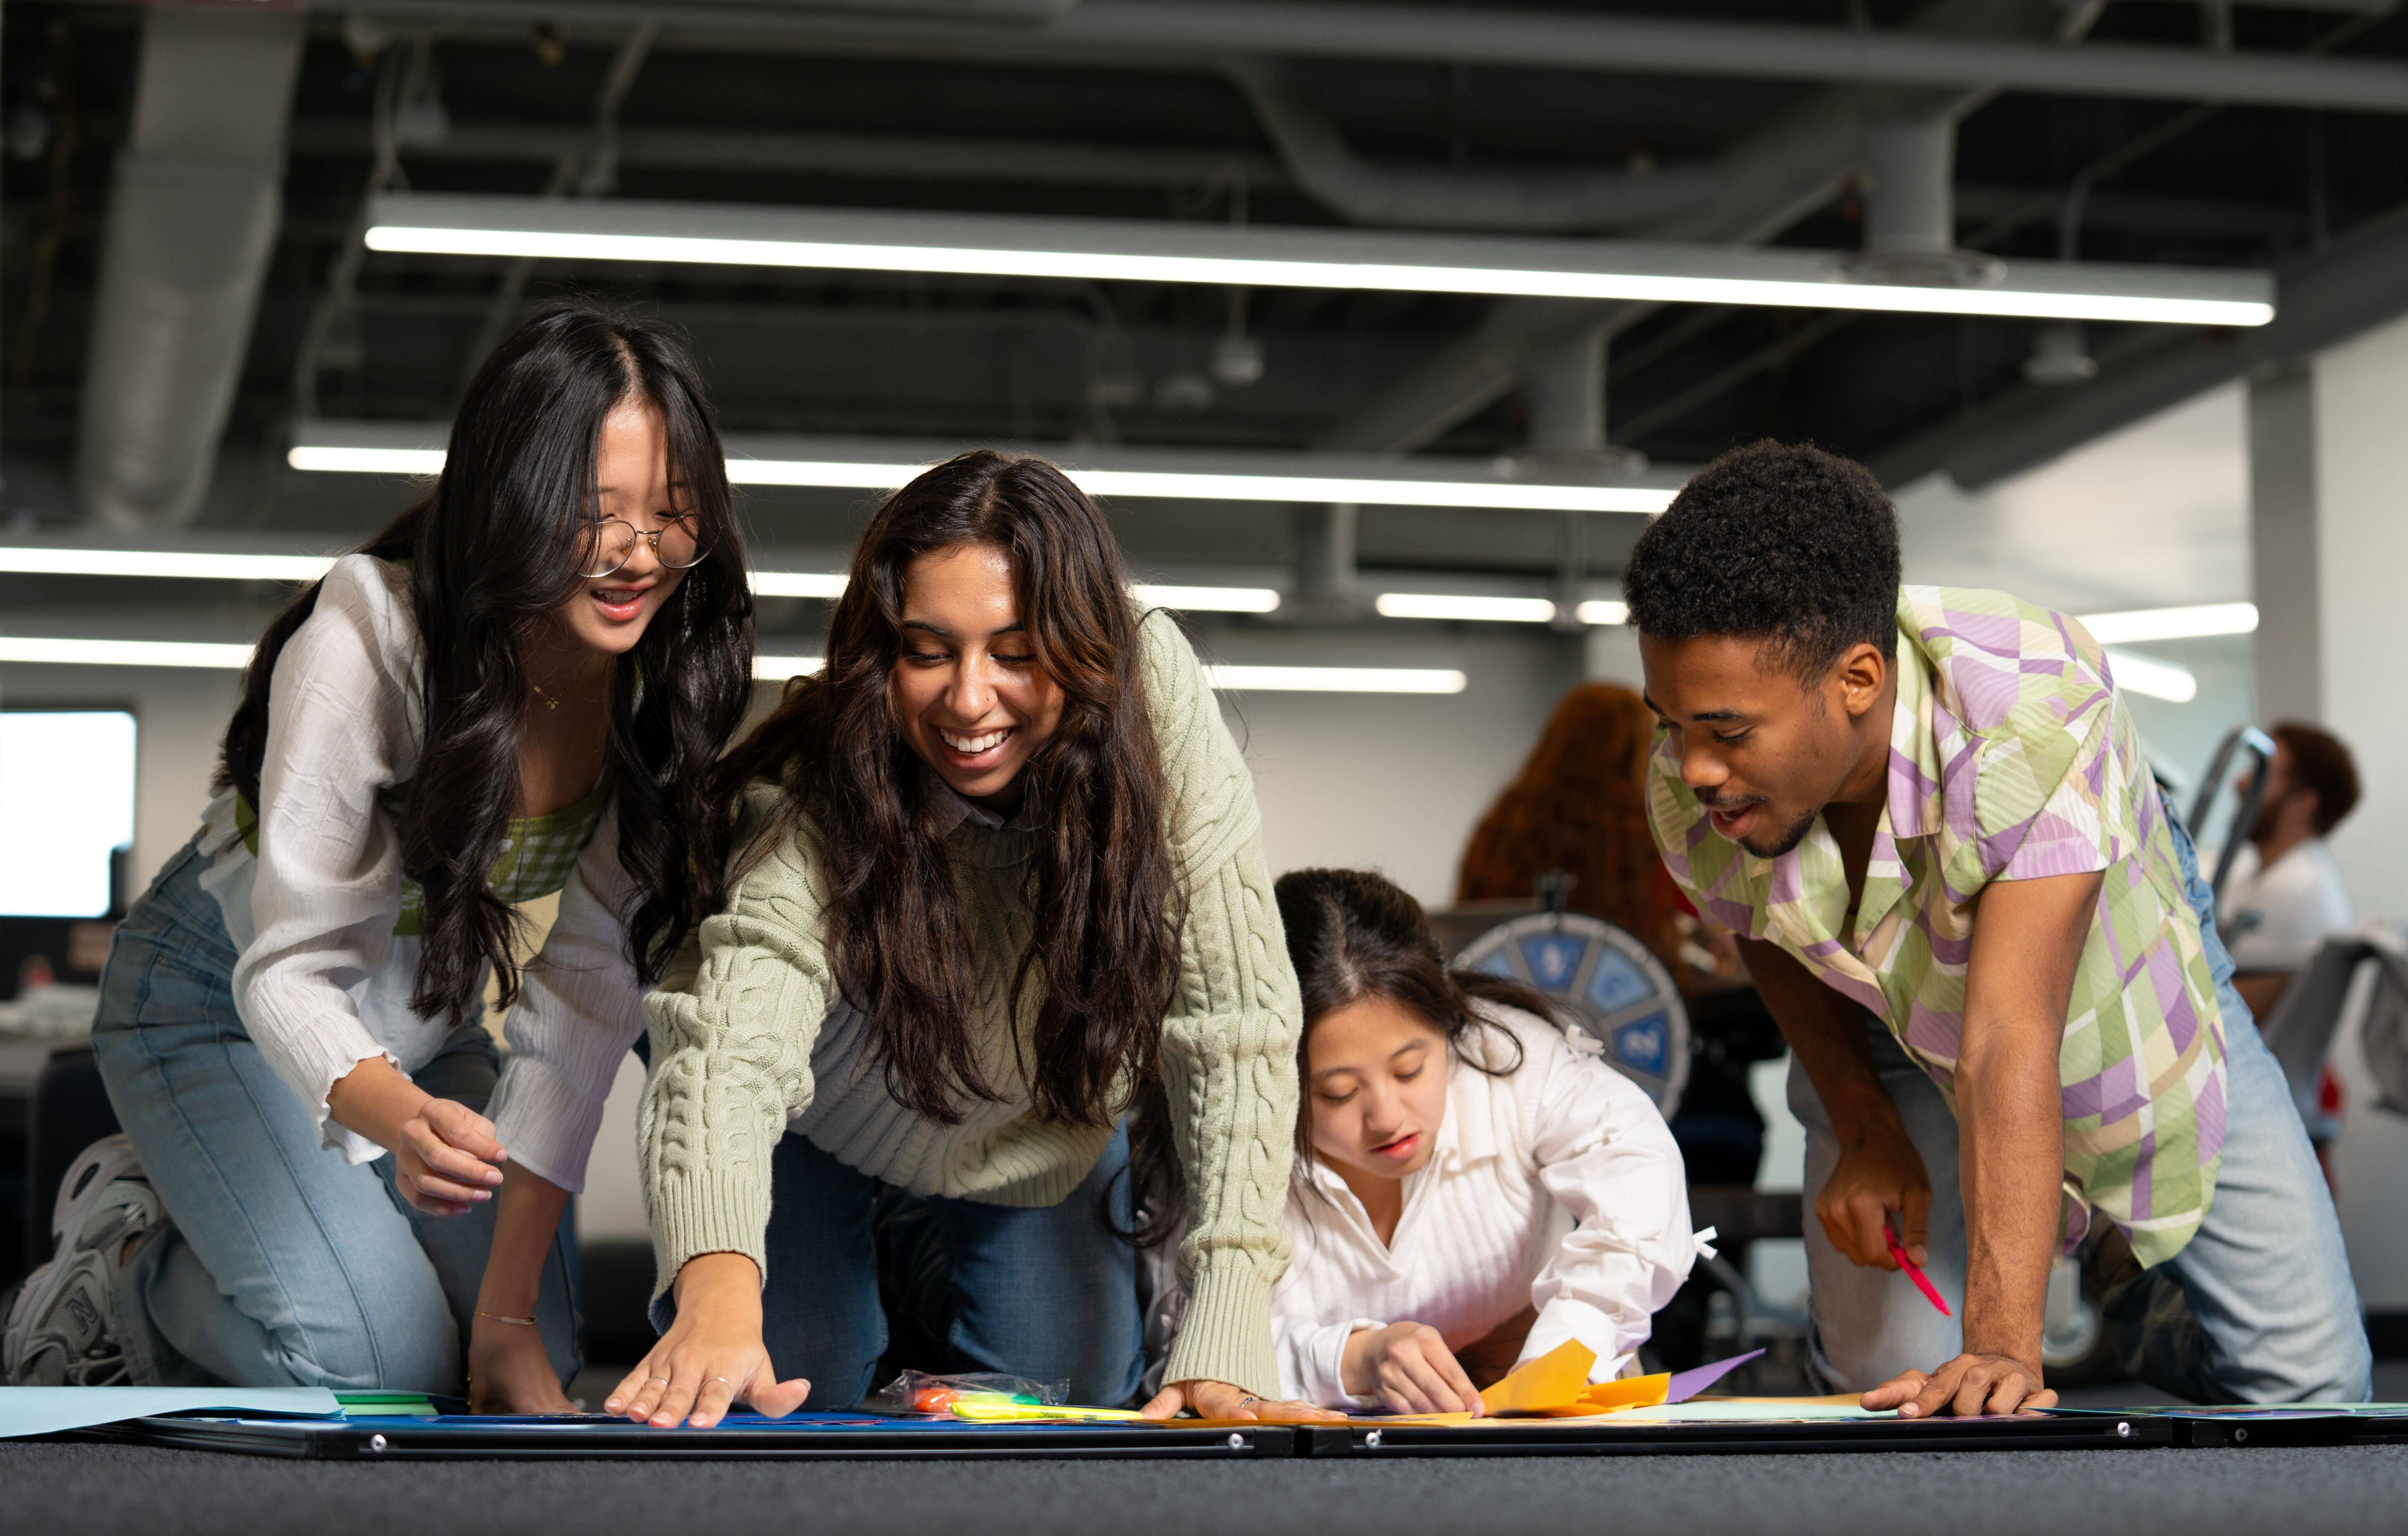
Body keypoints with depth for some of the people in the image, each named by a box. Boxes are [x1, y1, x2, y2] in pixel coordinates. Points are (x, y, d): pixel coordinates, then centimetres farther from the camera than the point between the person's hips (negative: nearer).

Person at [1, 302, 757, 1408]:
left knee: (530, 1364, -5)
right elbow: (291, 972, -33)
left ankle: (202, 1215, 19)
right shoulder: (368, 637, -32)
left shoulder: (673, 673, -18)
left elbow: (591, 985, -17)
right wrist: (402, 1120, -57)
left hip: (425, 1019, 5)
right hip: (225, 1000, -5)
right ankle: (117, 1263, 8)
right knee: (372, 1357, -22)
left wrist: (512, 1305, -20)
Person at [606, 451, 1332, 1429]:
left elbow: (1237, 1026, -32)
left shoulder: (1154, 691, -35)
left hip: (1047, 1127, 2)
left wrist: (1225, 1347, -40)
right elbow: (729, 1041, -53)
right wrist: (718, 1294, -75)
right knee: (796, 1402, -7)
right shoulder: (816, 805, -38)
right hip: (824, 1118, -2)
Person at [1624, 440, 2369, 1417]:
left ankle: (2157, 1310, 29)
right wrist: (1862, 1131, -13)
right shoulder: (1689, 797, -30)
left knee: (2310, 1382, -4)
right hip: (1900, 1042, 2)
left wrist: (2002, 1348, -56)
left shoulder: (2031, 711, -44)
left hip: (2131, 995, -2)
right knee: (1886, 1381, -13)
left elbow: (2010, 1042, -51)